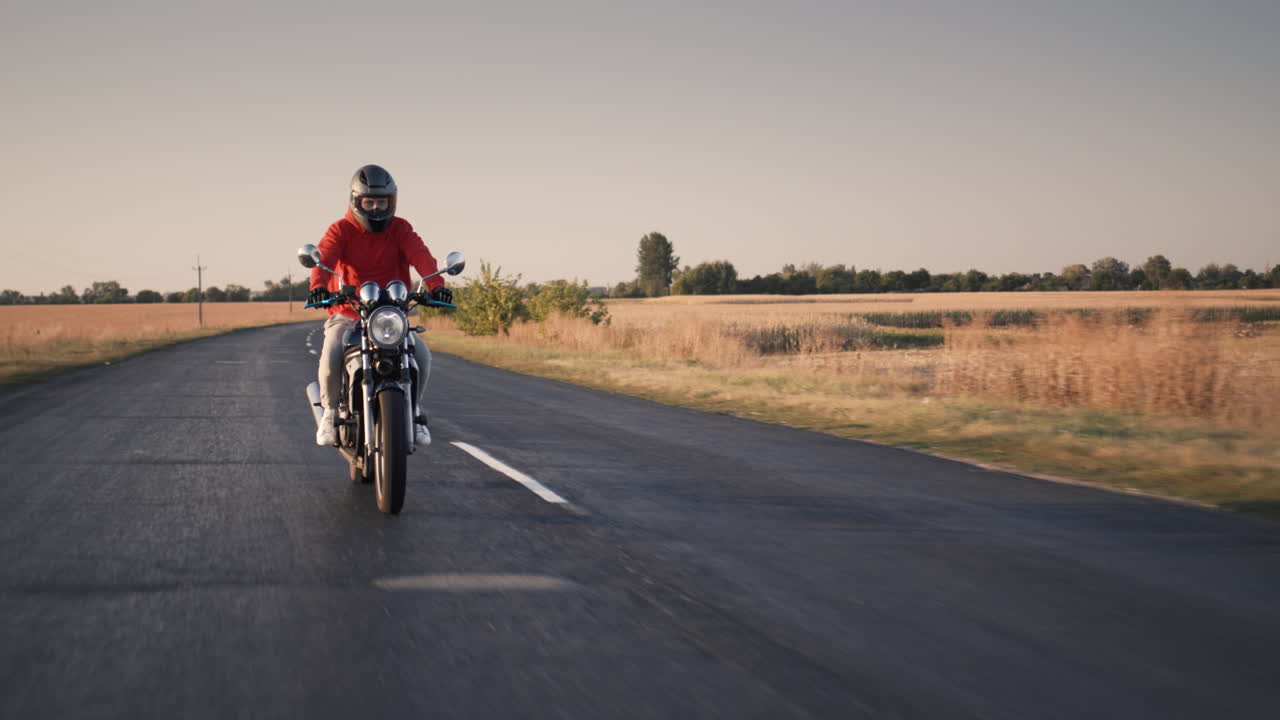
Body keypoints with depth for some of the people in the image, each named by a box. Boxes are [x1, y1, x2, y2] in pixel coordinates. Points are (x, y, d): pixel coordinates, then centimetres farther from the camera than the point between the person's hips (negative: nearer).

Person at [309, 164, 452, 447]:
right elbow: (324, 257, -18)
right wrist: (318, 286, -41)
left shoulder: (400, 229, 5)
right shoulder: (341, 230, 1)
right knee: (331, 354, -30)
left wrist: (436, 285, -34)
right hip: (346, 315, -1)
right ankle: (331, 412, -8)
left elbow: (420, 256, -13)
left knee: (421, 354, -22)